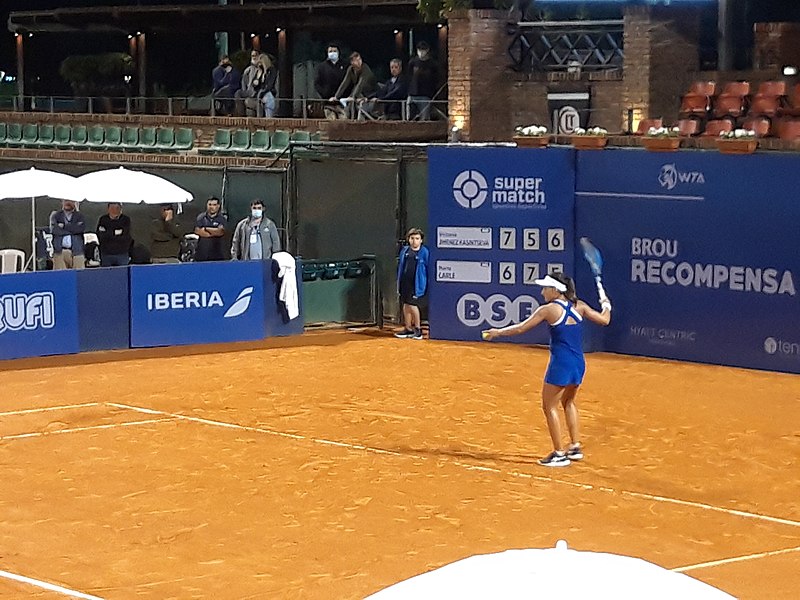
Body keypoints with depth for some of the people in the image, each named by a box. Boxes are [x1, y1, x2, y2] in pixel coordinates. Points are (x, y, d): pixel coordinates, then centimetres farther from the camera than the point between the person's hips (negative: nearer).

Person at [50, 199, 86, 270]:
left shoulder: (79, 216, 14)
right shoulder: (56, 215, 14)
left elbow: (81, 228, -5)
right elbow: (54, 229, -4)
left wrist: (64, 226, -5)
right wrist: (73, 230, -3)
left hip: (76, 252, 0)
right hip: (60, 252, 0)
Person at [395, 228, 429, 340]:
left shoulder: (424, 252, -6)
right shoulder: (404, 251, 10)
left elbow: (429, 269, -3)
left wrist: (428, 284, -6)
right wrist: (399, 282, 15)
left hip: (417, 284, -6)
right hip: (405, 283, 6)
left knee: (412, 306, -10)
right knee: (405, 306, 10)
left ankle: (418, 329, 7)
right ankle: (408, 329, 23)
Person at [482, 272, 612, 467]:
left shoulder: (548, 309, -8)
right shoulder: (579, 306, 5)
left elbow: (521, 328, -4)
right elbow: (604, 320, 10)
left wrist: (498, 332, 10)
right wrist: (606, 306, 32)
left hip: (561, 364, -7)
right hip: (579, 364, 7)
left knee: (550, 407, 4)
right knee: (568, 402, 27)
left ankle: (559, 454, 1)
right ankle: (575, 447, 27)